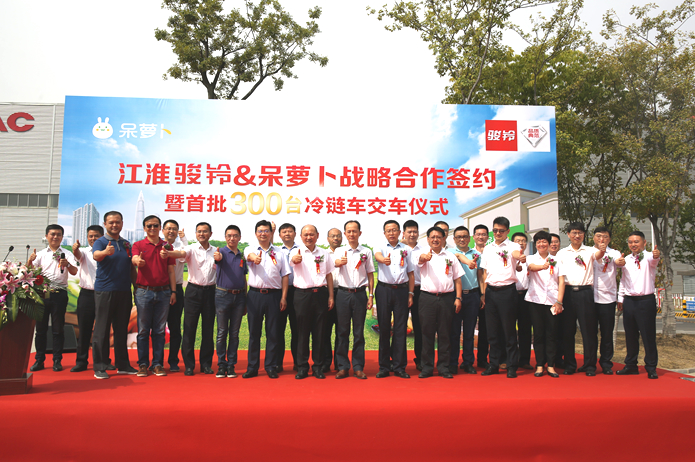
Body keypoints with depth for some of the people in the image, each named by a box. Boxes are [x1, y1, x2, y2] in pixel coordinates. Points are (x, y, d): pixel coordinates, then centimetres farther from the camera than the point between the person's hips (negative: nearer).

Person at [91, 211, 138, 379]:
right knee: (102, 329, -1)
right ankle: (99, 367, 7)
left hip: (124, 291, 5)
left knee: (122, 329, 11)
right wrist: (106, 252, -47)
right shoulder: (100, 242, -2)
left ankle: (123, 364, 19)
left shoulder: (126, 244, 13)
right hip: (104, 291, -5)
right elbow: (96, 255, -25)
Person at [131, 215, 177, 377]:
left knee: (159, 330, 5)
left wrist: (173, 291, 3)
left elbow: (171, 271, 10)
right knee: (143, 330, 2)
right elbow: (134, 259, -16)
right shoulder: (138, 245, 5)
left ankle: (158, 364, 11)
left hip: (163, 292, 2)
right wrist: (137, 261, -41)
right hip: (144, 291, -2)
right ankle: (143, 364, 10)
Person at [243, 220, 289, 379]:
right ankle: (252, 367, 14)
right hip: (255, 294, 0)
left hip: (274, 294, 0)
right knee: (254, 332, 5)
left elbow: (285, 275, 7)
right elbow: (249, 256, -19)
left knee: (273, 332, 3)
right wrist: (255, 257, -44)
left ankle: (271, 367, 14)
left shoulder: (279, 252, 9)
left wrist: (283, 297, -1)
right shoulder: (250, 249, 6)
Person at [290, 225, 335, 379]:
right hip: (302, 295, -2)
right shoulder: (297, 253, -1)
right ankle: (302, 367, 13)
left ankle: (318, 366, 16)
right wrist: (295, 259, -50)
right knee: (302, 331, 3)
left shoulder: (324, 253, 9)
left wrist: (331, 296, 5)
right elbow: (293, 261, -25)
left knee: (319, 331, 6)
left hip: (320, 294, 2)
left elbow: (329, 275, 12)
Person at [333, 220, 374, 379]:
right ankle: (342, 367, 11)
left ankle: (358, 367, 12)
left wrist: (371, 296, 4)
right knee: (342, 331, 3)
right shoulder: (339, 251, 6)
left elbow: (370, 275, 11)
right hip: (343, 293, 0)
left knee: (359, 332, 4)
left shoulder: (366, 252, 8)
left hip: (360, 293, 0)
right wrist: (339, 262, -41)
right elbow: (335, 263, -17)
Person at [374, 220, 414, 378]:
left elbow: (410, 273, 13)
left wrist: (410, 294, 4)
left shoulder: (406, 249, 11)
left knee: (401, 328, 2)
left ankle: (399, 367, 10)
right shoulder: (381, 247, 5)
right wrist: (383, 259, -44)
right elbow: (377, 255, -20)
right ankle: (383, 367, 11)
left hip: (401, 289, 1)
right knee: (384, 328, 3)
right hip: (384, 289, -1)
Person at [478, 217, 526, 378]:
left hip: (507, 291, -4)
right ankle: (493, 364, 20)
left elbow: (516, 254, -26)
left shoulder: (512, 246, -2)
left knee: (509, 330, 1)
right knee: (492, 330, 10)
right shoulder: (487, 249, 13)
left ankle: (512, 366, 11)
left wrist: (521, 257, -50)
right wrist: (483, 292, 6)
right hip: (490, 291, 4)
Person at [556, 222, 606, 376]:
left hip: (585, 293, -1)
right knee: (567, 330, 4)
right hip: (568, 292, 1)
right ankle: (569, 365, 15)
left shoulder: (589, 251, 8)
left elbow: (597, 255, -16)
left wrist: (602, 250, -40)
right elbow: (559, 276, 5)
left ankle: (590, 366, 12)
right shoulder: (562, 253, 11)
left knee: (589, 330, 1)